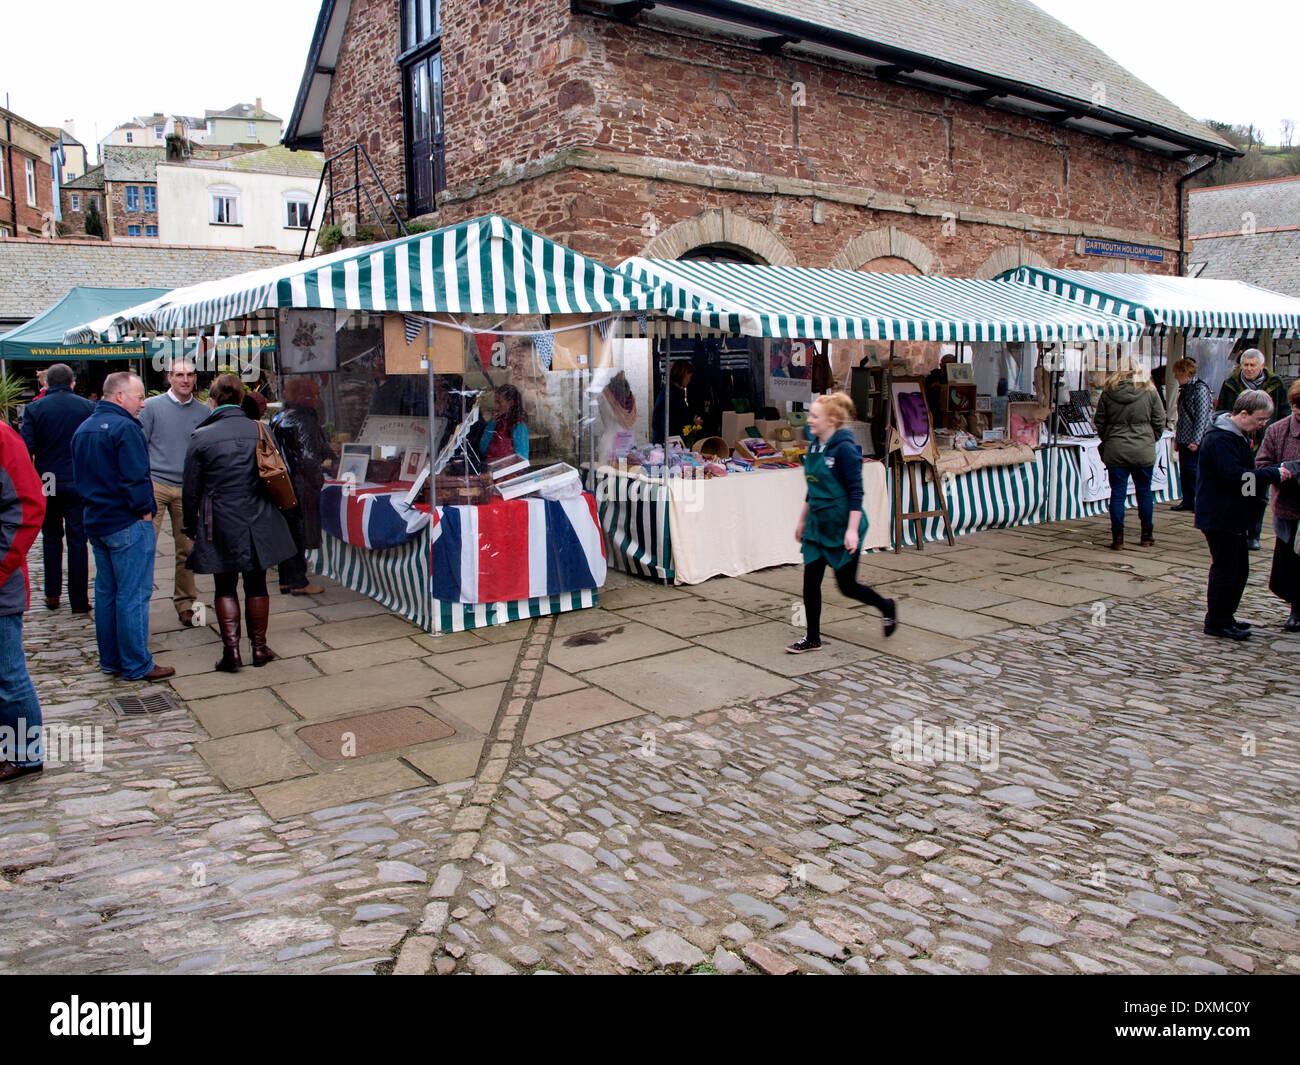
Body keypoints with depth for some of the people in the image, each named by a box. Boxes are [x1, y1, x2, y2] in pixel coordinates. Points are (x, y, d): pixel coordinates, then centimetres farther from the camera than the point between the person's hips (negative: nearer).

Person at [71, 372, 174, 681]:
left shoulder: (83, 429, 13)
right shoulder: (124, 428, -17)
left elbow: (79, 477, 18)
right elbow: (136, 479, -21)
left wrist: (95, 504, 18)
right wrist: (145, 511, -8)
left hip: (95, 522, 9)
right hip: (128, 524, -9)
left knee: (106, 592, 15)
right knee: (133, 595, -3)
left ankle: (110, 660, 23)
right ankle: (137, 665, 2)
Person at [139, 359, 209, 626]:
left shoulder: (203, 412, 10)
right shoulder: (152, 406, 3)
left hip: (188, 489, 2)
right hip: (155, 484, -2)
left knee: (187, 549, 5)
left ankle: (185, 603, 17)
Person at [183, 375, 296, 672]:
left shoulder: (201, 437, -8)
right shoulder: (260, 431, -2)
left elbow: (190, 489, -3)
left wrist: (191, 527, 9)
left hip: (221, 525, -2)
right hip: (259, 522, 2)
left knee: (226, 588, 9)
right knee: (256, 585, 13)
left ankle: (231, 651, 6)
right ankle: (259, 647, 19)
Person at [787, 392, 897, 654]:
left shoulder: (844, 448, -17)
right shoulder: (814, 447, 7)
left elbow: (856, 492, -18)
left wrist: (852, 529, -23)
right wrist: (802, 520, 21)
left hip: (842, 527, -7)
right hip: (818, 525, 7)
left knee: (846, 585, 4)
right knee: (810, 579, 2)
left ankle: (887, 607, 31)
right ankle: (813, 638, 13)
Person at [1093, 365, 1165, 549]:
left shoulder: (1108, 392, -1)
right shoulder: (1150, 392, -3)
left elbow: (1099, 422, 4)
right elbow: (1159, 421, 1)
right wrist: (1151, 440, 16)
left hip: (1115, 451, 0)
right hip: (1143, 451, 0)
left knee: (1117, 493, 4)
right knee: (1144, 492, 12)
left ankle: (1117, 537, 3)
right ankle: (1147, 535, 20)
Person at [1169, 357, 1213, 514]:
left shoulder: (1200, 388, -12)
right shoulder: (1184, 389, 15)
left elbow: (1202, 417, -16)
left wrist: (1196, 440, -20)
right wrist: (1177, 438, 19)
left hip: (1195, 441, -8)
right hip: (1184, 440, 8)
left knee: (1193, 470, -7)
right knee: (1184, 471, 9)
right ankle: (1188, 501, 16)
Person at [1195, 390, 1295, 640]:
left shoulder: (1238, 436, 15)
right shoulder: (1220, 439, -19)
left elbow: (1245, 473, 21)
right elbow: (1236, 476, -27)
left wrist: (1276, 472, 5)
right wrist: (1273, 474, -19)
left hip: (1234, 516, 11)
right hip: (1220, 517, -11)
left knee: (1239, 570, 16)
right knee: (1225, 570, -4)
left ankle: (1224, 617, 26)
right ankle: (1217, 622, 6)